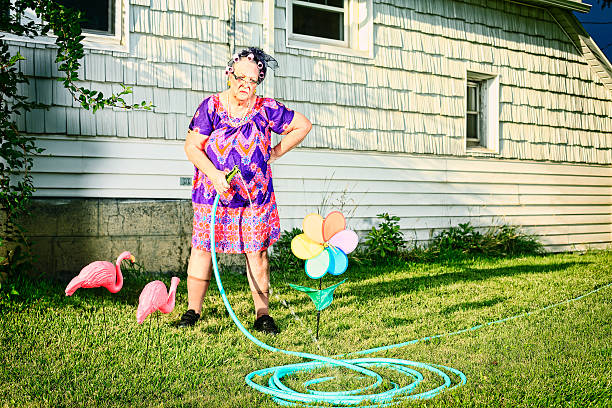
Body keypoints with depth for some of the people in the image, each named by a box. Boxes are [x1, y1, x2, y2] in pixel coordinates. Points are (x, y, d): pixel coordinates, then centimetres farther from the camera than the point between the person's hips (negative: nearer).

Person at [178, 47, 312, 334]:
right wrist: (214, 174, -18)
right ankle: (193, 310, 14)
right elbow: (192, 146, -4)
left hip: (254, 193, 0)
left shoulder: (265, 108, -1)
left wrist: (275, 153, 6)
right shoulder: (211, 106, -3)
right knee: (202, 247, 0)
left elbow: (303, 125, 10)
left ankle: (262, 314, 10)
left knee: (256, 251, 1)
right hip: (212, 191, 0)